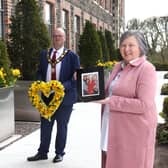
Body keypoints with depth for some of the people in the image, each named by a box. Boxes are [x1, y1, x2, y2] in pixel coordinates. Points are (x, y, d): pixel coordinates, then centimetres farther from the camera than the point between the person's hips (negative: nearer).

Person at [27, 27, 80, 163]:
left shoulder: (72, 56, -5)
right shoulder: (44, 54, 8)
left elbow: (76, 77, -8)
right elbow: (40, 72, 13)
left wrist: (63, 86, -22)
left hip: (64, 96, -3)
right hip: (47, 96, 4)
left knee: (62, 126, 9)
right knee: (45, 125, 11)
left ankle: (59, 153, 24)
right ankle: (42, 152, 25)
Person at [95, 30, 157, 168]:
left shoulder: (146, 69, -14)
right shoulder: (118, 66, 10)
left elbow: (144, 105, -22)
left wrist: (112, 101, -20)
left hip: (135, 129, -7)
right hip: (115, 127, 7)